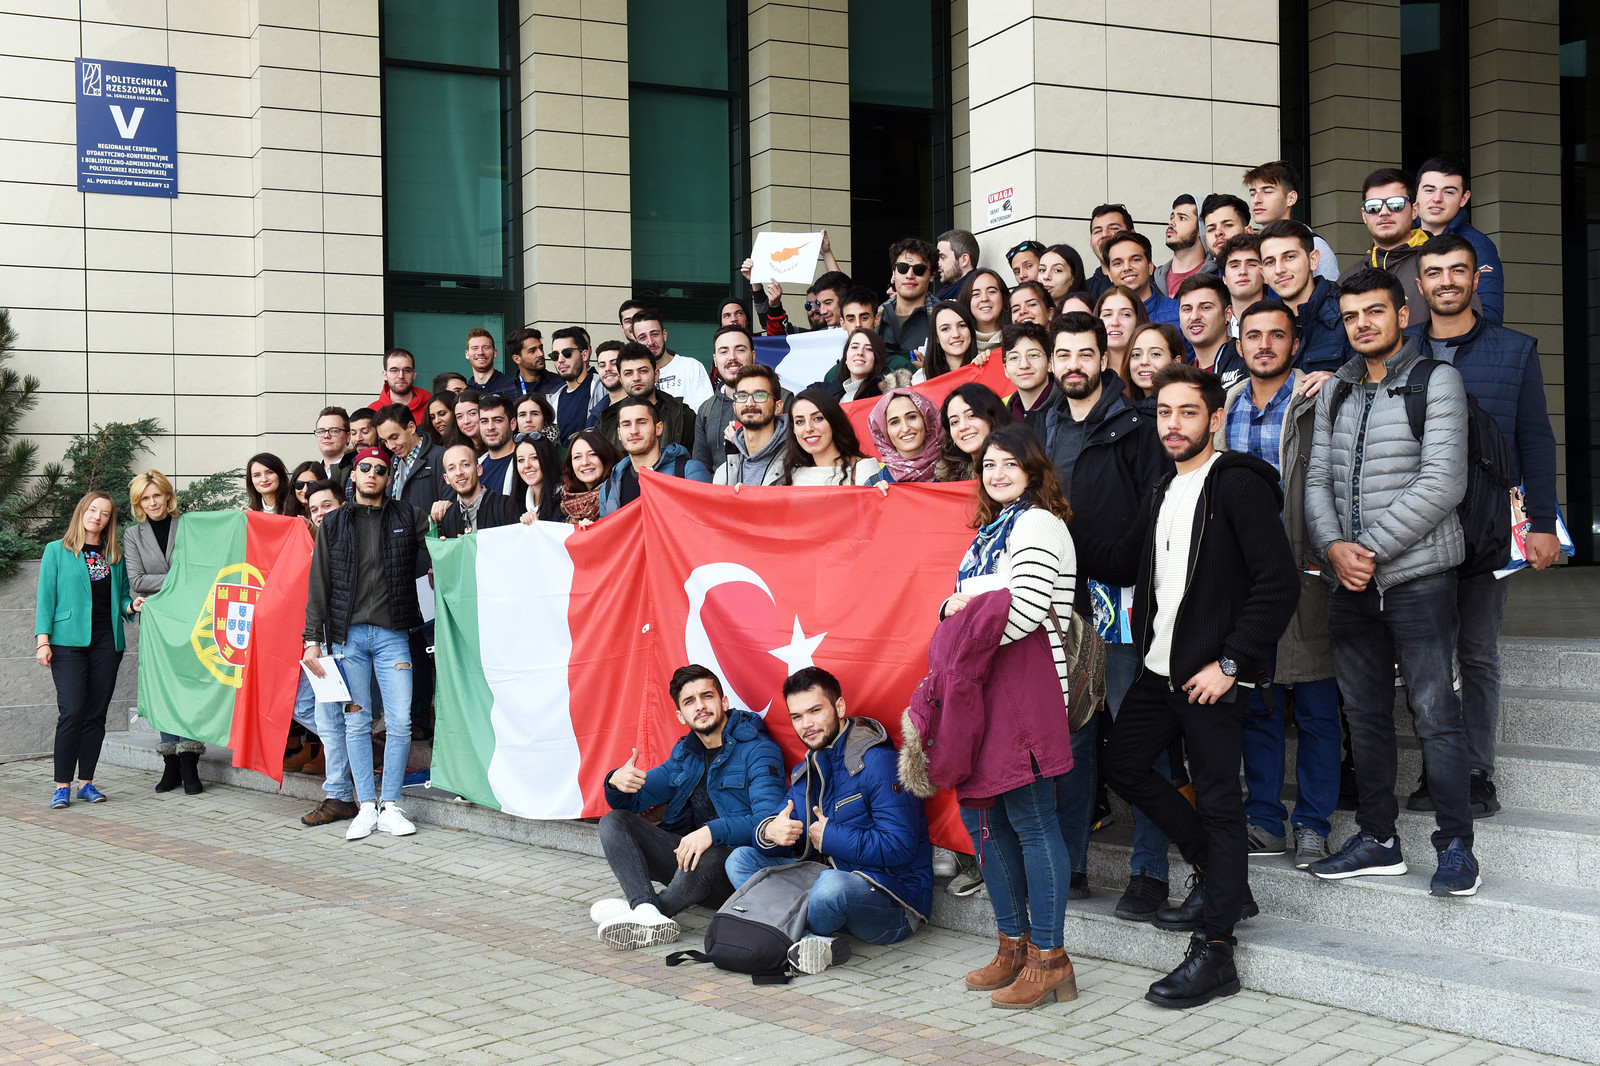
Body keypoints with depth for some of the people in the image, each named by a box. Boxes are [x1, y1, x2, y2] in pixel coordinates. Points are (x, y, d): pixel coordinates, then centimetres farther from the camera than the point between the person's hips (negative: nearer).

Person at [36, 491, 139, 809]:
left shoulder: (115, 555, 15)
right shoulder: (57, 551, 7)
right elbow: (46, 597, 3)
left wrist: (132, 605, -4)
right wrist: (42, 640, -6)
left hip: (107, 641, 3)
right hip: (69, 641, -3)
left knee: (96, 714, 3)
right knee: (72, 712, -12)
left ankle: (86, 782, 10)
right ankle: (62, 786, -6)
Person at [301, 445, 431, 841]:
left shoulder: (406, 516, 8)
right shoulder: (334, 523, 9)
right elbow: (319, 584, 7)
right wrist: (312, 639, 1)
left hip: (393, 634, 0)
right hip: (348, 634, 0)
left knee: (400, 723, -4)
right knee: (356, 721, 2)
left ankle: (390, 806, 5)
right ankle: (366, 807, 9)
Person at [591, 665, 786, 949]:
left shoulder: (757, 749, -8)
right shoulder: (684, 753, 14)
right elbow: (632, 801, 18)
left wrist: (712, 831, -36)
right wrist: (617, 783, -8)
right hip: (686, 851, 7)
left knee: (708, 859, -41)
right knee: (614, 821, -8)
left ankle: (632, 905, -16)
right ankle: (646, 912, -33)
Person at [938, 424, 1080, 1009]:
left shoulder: (1039, 524, -6)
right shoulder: (991, 530, 23)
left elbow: (1026, 607, -18)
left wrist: (963, 612, -5)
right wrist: (958, 611, 3)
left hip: (1024, 685, -9)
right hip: (983, 683, 10)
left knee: (1030, 819, -7)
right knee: (983, 817, 10)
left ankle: (1049, 959, -1)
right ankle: (1014, 946, 20)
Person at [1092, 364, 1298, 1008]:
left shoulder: (1238, 485, -11)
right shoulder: (1163, 494, 15)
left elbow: (1280, 582, -18)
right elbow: (1123, 567, 23)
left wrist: (1230, 664, -18)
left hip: (1210, 672, -9)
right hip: (1160, 667, 9)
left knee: (1217, 800, -2)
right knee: (1124, 765, 14)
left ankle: (1214, 951, 4)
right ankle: (1215, 874, 28)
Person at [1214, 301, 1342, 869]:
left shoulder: (1317, 402, -2)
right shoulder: (1225, 407, 13)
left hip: (1302, 572, -5)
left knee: (1315, 704, 1)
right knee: (1253, 701, 9)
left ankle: (1312, 823, 11)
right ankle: (1265, 821, 18)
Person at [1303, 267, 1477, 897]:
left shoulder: (1435, 380, -4)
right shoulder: (1336, 392, 14)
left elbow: (1443, 483, -13)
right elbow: (1317, 480, 11)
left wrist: (1372, 548, -15)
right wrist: (1334, 546, -8)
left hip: (1418, 573, -6)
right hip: (1350, 581, 6)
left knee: (1435, 712, -4)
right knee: (1364, 712, 11)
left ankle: (1455, 845, 5)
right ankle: (1377, 838, 21)